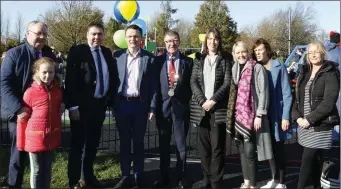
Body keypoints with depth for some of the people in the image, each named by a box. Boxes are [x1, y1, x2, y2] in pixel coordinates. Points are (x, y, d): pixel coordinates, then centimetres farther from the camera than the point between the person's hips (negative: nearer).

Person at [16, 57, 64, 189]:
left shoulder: (57, 90, 2)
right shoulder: (30, 92, -12)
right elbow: (22, 119, -6)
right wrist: (21, 143, -3)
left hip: (52, 137, 4)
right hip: (35, 138, -4)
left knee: (47, 168, 16)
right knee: (37, 170, 7)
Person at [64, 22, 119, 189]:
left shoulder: (107, 53, 9)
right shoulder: (77, 51, -8)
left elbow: (113, 78, 13)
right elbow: (70, 80, -13)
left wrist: (110, 100, 6)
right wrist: (73, 106, -18)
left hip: (99, 105, 5)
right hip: (81, 106, -5)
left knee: (93, 143, 15)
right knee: (78, 144, 5)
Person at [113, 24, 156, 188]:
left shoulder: (149, 58, 0)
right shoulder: (117, 55, 4)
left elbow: (153, 84, -1)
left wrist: (152, 107, -5)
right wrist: (112, 104, -3)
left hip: (140, 104, -1)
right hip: (122, 104, 1)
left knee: (138, 141, 9)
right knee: (124, 141, 8)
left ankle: (139, 176, 20)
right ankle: (125, 176, 19)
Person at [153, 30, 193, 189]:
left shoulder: (188, 61, 3)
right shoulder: (158, 61, 4)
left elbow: (191, 84, 3)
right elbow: (154, 84, 3)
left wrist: (189, 103, -5)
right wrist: (155, 105, -4)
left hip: (181, 106, -1)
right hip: (163, 106, 1)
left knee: (181, 144, 7)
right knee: (163, 144, 11)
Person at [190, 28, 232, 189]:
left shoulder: (225, 61, 5)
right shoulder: (198, 60, 12)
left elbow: (227, 84, -4)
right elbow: (193, 82, 3)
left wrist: (213, 100, -14)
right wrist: (202, 101, -11)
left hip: (218, 108, -2)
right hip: (201, 108, 2)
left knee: (217, 147, -1)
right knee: (204, 146, 6)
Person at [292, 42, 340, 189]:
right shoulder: (304, 73, 12)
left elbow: (329, 102, -14)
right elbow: (297, 97, 13)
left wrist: (310, 119, -16)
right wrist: (297, 117, -3)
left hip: (320, 125, -5)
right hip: (304, 124, 5)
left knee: (308, 159, -9)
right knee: (314, 159, 11)